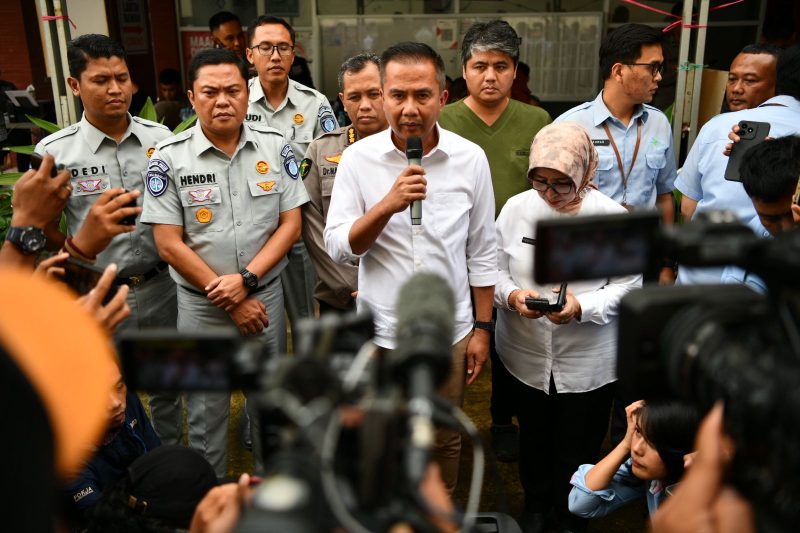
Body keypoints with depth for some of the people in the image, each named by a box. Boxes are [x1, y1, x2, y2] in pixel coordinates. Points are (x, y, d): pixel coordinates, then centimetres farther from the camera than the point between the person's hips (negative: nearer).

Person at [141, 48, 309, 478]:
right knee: (206, 410, 13)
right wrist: (232, 302, -11)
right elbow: (170, 245, -10)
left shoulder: (275, 147, -2)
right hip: (201, 305, -2)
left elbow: (290, 224, -3)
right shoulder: (169, 159, -9)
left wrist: (246, 279, -15)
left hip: (266, 296, 2)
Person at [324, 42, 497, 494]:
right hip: (381, 331, 0)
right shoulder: (358, 158, -8)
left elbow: (482, 251, 1)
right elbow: (339, 247, -11)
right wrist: (389, 204, -26)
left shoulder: (471, 158, -6)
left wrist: (482, 329, 1)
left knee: (445, 440, 18)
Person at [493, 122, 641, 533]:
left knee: (579, 446, 17)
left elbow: (628, 286, -11)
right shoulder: (516, 208, -8)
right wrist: (512, 294, -22)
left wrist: (581, 306, -27)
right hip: (526, 355, 2)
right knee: (533, 436, 23)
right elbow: (495, 269, -1)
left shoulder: (613, 218, -13)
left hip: (588, 361, -2)